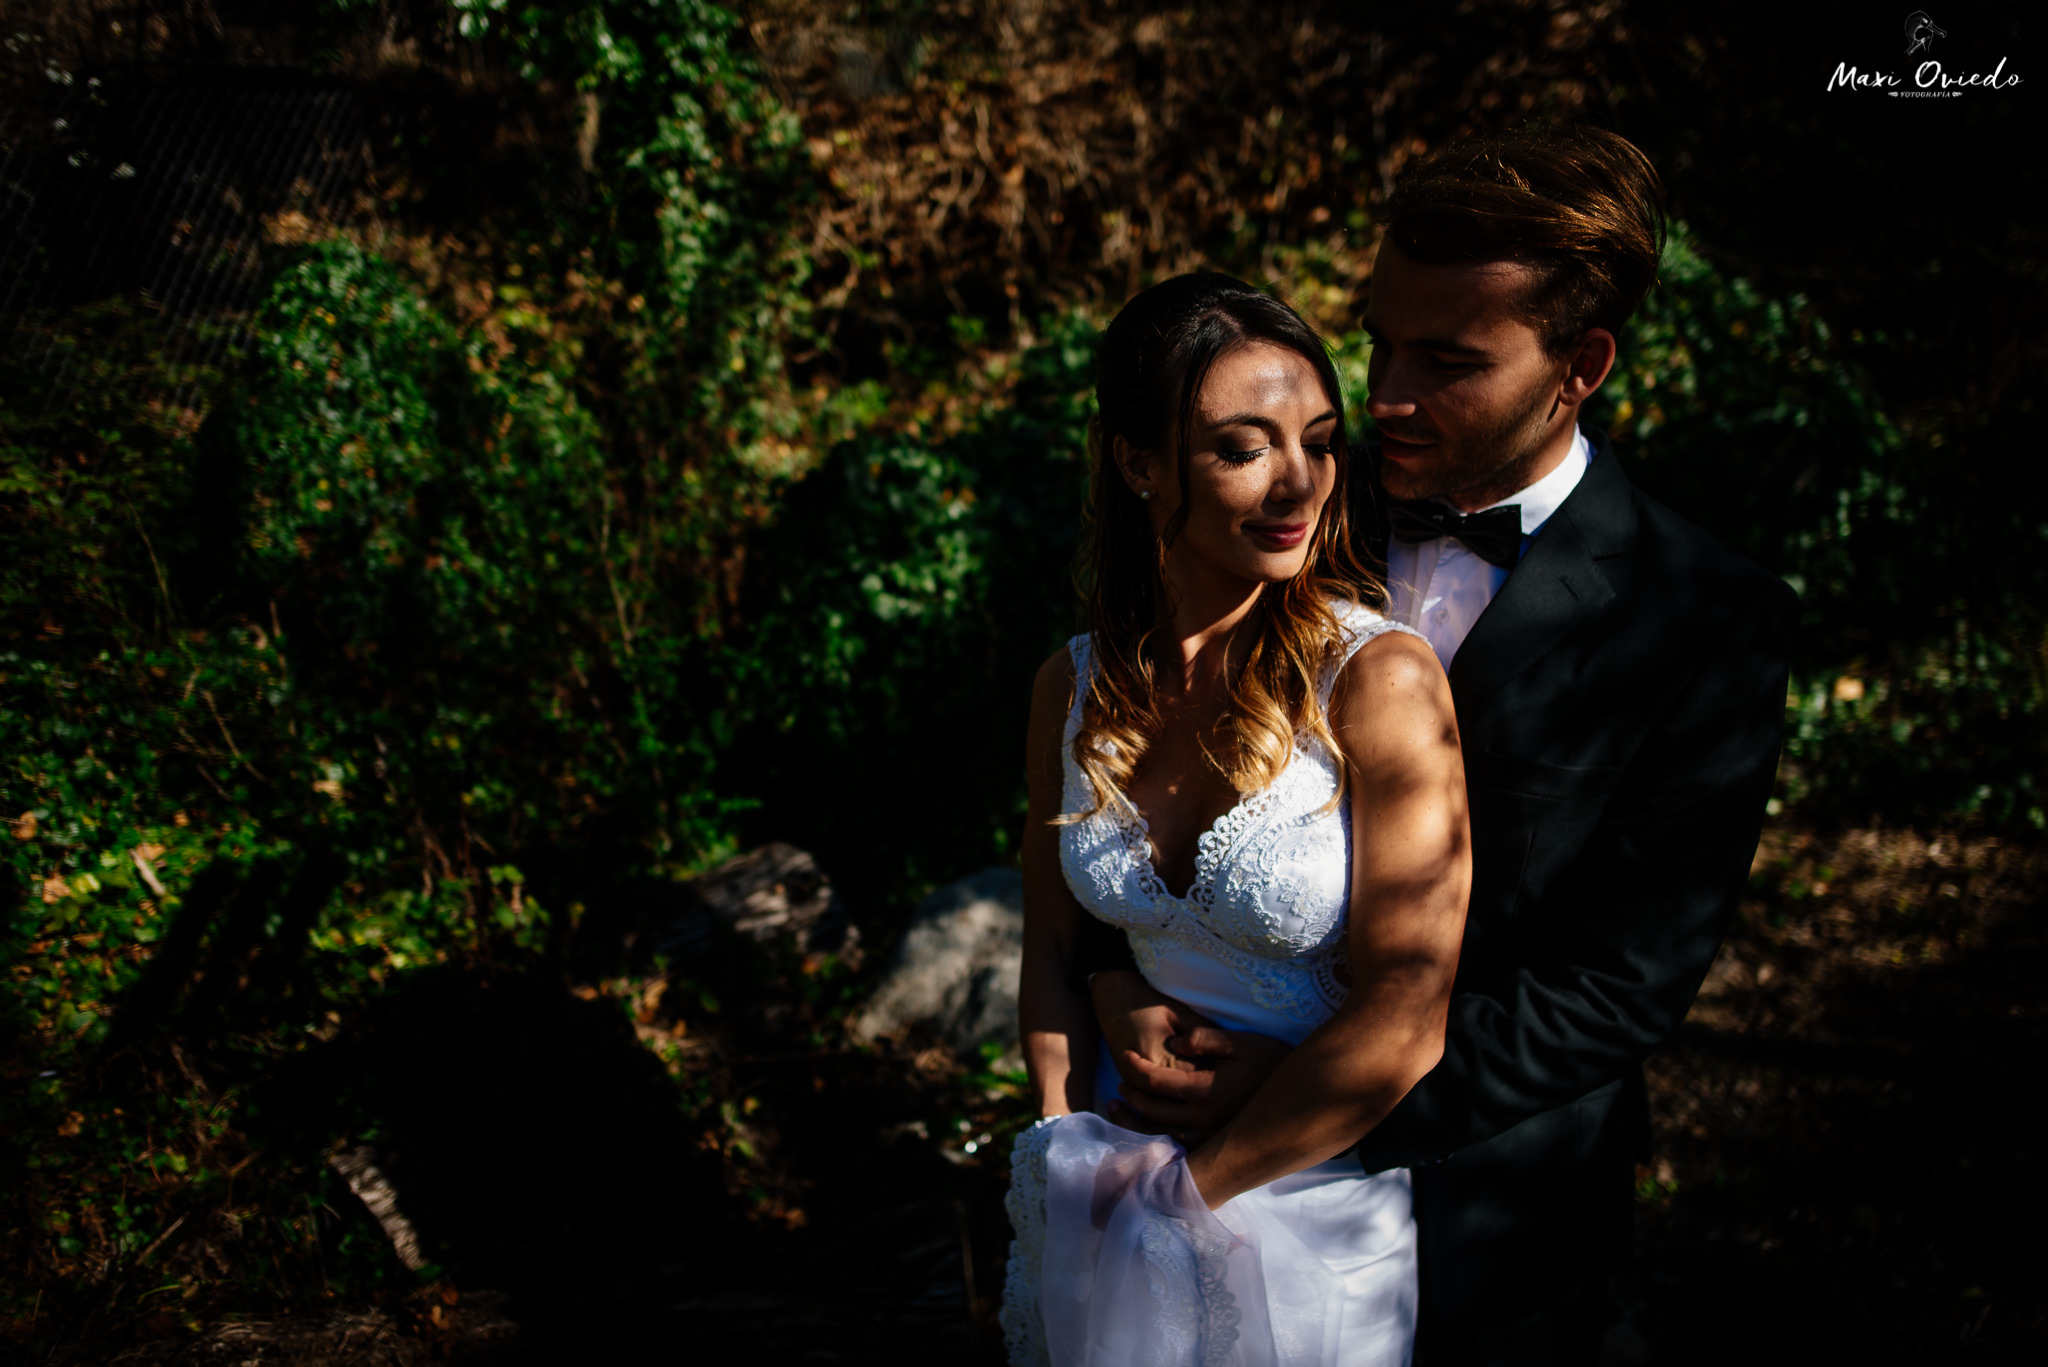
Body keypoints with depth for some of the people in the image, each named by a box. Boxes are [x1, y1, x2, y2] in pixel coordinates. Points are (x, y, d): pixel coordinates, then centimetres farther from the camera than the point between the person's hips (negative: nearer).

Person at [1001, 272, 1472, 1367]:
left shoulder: (1383, 680, -21)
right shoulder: (1075, 690, -6)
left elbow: (1401, 1025, -22)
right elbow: (1053, 947, 4)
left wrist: (1191, 1186, -14)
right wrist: (1075, 1161, -6)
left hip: (1326, 1214, -4)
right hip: (1131, 1161, 4)